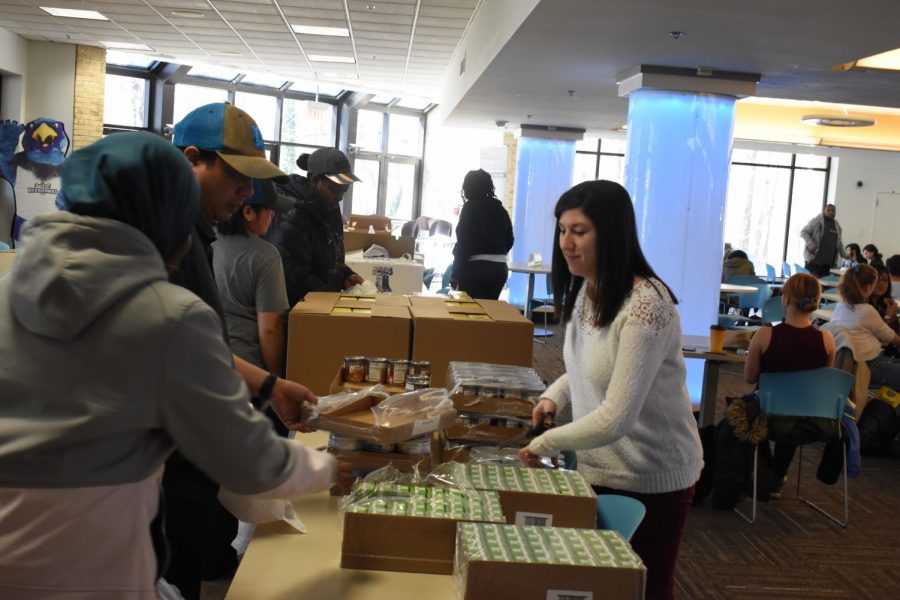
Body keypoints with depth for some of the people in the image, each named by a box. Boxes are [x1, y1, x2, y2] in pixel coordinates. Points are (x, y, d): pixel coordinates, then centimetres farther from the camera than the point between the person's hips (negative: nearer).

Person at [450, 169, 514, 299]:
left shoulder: (470, 208, -6)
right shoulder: (500, 209, 9)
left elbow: (463, 242, -11)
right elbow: (509, 240, 15)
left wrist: (455, 274, -10)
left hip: (476, 268, -6)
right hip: (499, 268, 6)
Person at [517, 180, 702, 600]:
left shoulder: (646, 306, -27)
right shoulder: (584, 290, 1)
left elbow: (616, 418, -29)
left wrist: (545, 443, -19)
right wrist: (555, 396, -2)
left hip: (652, 478, -7)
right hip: (598, 468, 8)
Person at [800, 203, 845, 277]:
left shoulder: (837, 225, 17)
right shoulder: (816, 221, -3)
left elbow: (839, 242, 27)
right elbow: (803, 232, -5)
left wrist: (844, 255, 24)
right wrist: (811, 245, -16)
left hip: (828, 261, 6)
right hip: (814, 258, -6)